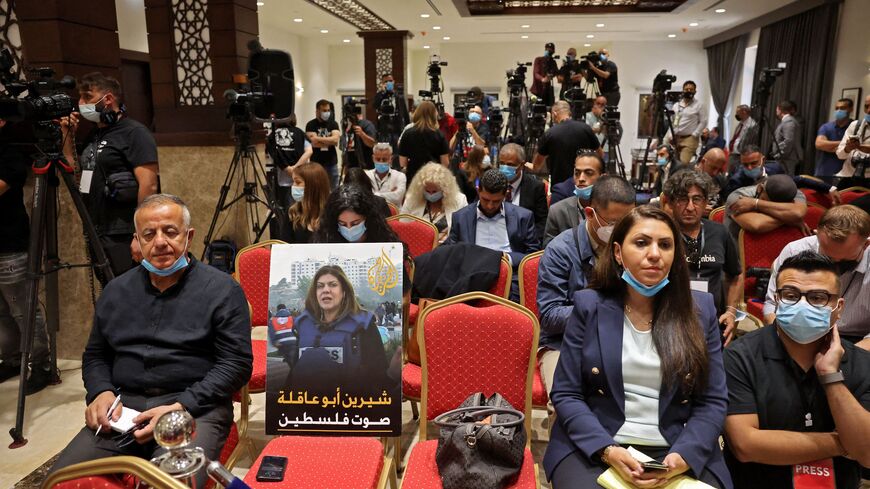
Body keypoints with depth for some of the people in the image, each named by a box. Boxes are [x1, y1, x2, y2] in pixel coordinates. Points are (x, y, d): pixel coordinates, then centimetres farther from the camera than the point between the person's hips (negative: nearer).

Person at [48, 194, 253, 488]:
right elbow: (95, 355, 24)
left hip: (195, 407, -5)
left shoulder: (222, 290, -1)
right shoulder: (116, 291, 16)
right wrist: (102, 392, 2)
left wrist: (180, 407, -15)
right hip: (122, 408, 5)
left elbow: (236, 363, -6)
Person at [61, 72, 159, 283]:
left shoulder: (134, 133, -10)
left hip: (124, 238, -8)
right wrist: (67, 136, 13)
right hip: (96, 235, 8)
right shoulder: (94, 136, 16)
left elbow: (149, 185, -18)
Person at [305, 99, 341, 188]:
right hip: (316, 163, -2)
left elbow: (335, 140, -10)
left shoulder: (333, 124, 6)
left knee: (334, 189, 7)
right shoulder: (311, 125, -1)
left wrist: (318, 138, -10)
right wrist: (330, 142, -6)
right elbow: (314, 143, -14)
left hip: (332, 162, 2)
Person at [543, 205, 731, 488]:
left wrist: (684, 456, -12)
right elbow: (566, 394, -1)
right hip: (593, 446, -2)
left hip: (678, 450, 2)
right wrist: (606, 450, -15)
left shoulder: (700, 310, 4)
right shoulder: (589, 306, -1)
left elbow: (713, 401, 4)